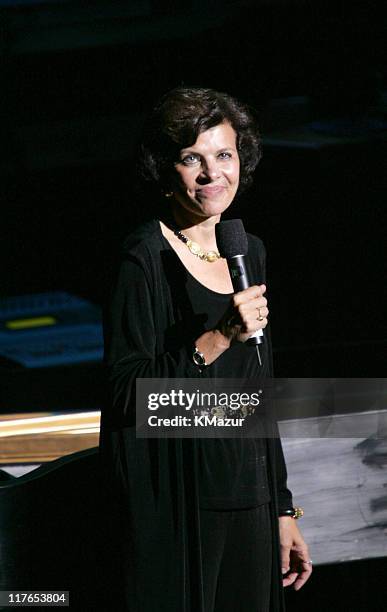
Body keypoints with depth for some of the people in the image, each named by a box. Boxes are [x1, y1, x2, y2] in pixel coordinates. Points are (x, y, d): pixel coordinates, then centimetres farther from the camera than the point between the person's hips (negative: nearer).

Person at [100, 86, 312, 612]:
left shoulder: (249, 252, 11)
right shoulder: (146, 257, -10)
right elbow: (125, 394, -17)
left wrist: (283, 511, 15)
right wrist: (219, 337, -27)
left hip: (249, 498, 6)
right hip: (176, 502, -6)